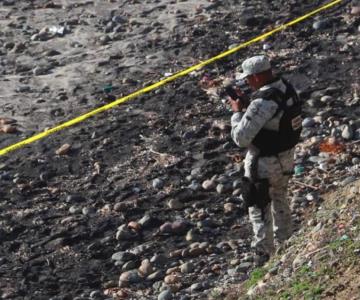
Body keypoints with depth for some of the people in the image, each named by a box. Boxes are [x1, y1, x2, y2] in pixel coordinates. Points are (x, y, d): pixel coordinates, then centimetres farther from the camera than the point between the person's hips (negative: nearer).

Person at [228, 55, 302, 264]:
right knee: (280, 199, 28)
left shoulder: (263, 102, -31)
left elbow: (241, 138, -28)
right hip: (286, 156, 9)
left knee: (260, 210, 8)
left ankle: (265, 255, 15)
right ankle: (286, 244, 43)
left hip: (264, 163, -9)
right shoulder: (287, 87, -5)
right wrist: (247, 104, 2)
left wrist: (238, 111, -14)